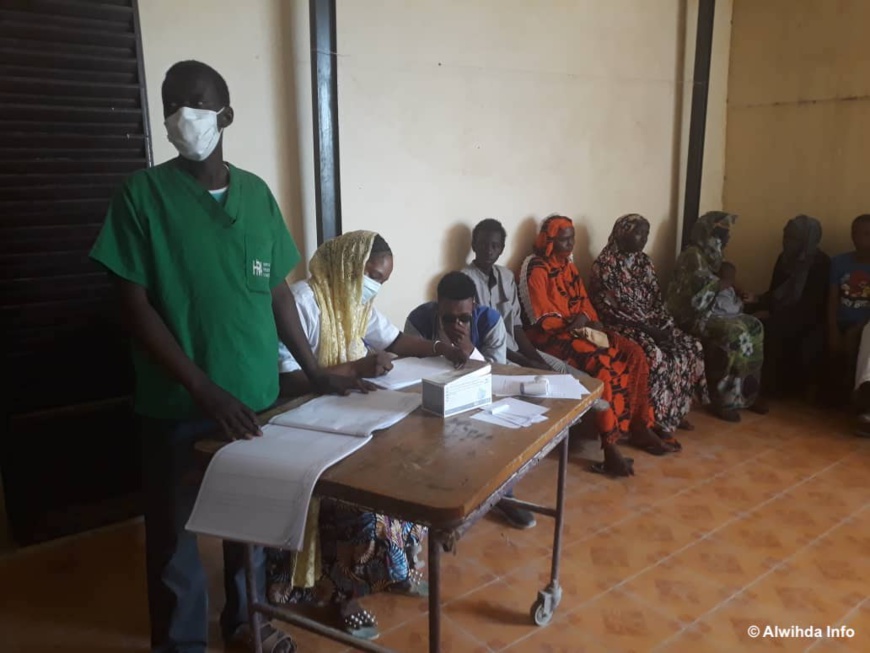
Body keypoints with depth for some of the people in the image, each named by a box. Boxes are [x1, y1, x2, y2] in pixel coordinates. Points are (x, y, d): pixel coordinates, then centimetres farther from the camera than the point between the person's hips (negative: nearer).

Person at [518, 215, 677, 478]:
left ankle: (638, 427, 1)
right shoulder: (536, 269, -10)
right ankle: (609, 446, -28)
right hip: (553, 335, -9)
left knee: (634, 354, -8)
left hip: (584, 329, 9)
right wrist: (574, 321, -18)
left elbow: (584, 301, 14)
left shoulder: (569, 266, 16)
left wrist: (593, 322, -5)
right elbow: (542, 319, -15)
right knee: (603, 364, -32)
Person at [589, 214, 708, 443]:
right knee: (655, 356, -32)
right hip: (623, 326, -8)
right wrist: (646, 328, -20)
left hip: (653, 322, 8)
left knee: (691, 346, -10)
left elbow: (657, 298, 14)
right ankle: (656, 420, -16)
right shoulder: (605, 265, -12)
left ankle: (677, 411, 2)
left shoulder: (644, 261, 12)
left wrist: (665, 324, -5)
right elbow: (610, 308, -17)